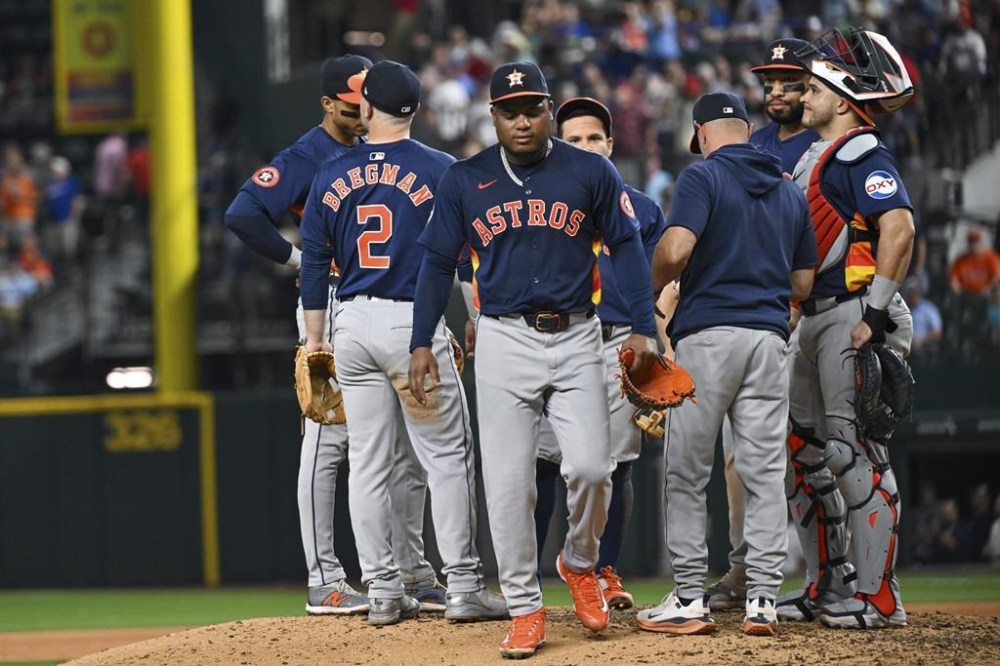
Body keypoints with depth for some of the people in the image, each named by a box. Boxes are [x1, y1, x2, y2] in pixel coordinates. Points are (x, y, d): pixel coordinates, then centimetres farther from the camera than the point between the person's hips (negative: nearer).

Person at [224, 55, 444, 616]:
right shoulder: (307, 157, -8)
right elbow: (243, 214, -19)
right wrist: (298, 258, -12)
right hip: (333, 310, -8)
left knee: (408, 446, 10)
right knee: (328, 442, -7)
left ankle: (412, 574, 19)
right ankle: (324, 584, -5)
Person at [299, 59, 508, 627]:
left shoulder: (332, 176, 6)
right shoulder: (441, 170, -4)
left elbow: (315, 262, 9)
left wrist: (316, 337, 17)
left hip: (353, 324, 4)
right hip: (413, 322, -4)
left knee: (369, 462, 7)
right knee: (448, 457, 1)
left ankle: (383, 591, 8)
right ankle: (463, 586, -3)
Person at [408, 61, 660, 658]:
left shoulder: (592, 173, 3)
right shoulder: (464, 181, 6)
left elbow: (627, 248, 4)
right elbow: (439, 263, 10)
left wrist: (643, 328, -6)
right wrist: (422, 342, 3)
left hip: (576, 339, -1)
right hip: (505, 341, 1)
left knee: (591, 467, -12)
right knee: (508, 480, -3)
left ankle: (580, 563, 17)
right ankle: (525, 610, 4)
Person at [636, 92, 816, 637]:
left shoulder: (703, 177, -3)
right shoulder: (790, 192, 15)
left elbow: (674, 250, -17)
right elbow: (802, 283, 17)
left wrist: (653, 289, 2)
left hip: (708, 333, -5)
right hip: (770, 337, 5)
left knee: (686, 473, 3)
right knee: (764, 473, 4)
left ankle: (690, 599, 2)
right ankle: (762, 600, 0)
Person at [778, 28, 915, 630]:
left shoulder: (863, 154, -11)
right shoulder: (816, 157, 20)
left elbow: (899, 230, -24)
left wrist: (873, 316, -25)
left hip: (853, 315, -10)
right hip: (815, 322, 10)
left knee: (855, 453, -11)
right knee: (803, 452, 12)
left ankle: (878, 596, -9)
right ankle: (830, 586, 20)